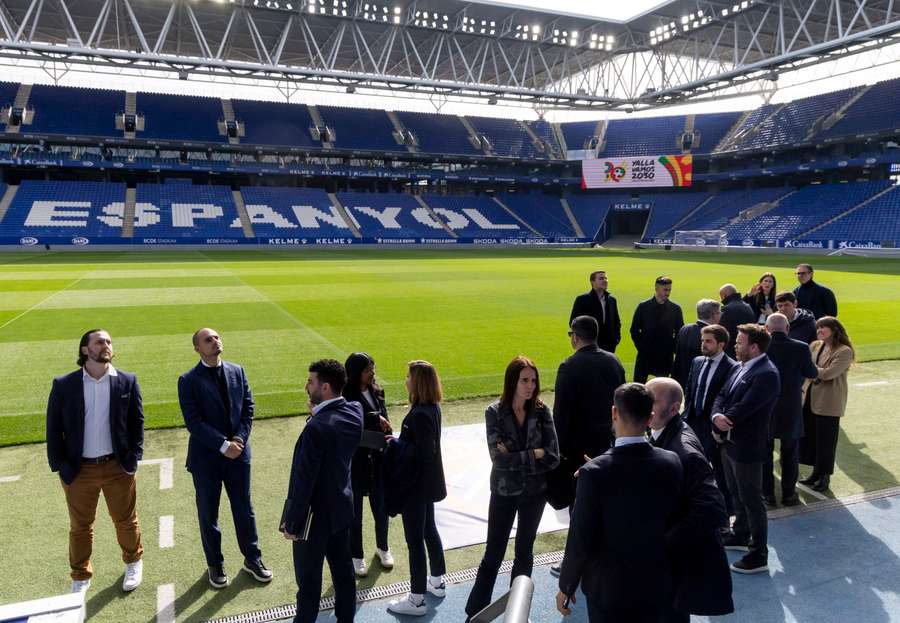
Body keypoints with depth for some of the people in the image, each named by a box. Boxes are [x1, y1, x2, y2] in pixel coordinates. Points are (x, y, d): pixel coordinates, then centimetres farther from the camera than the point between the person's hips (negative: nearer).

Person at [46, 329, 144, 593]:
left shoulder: (127, 382, -3)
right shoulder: (63, 385, -5)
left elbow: (137, 422, 2)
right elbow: (54, 428, -1)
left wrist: (134, 457, -4)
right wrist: (59, 465, -5)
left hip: (118, 467, 0)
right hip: (79, 470, 0)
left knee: (126, 521, 15)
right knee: (80, 527, 15)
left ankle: (133, 562, 40)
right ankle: (80, 577, 35)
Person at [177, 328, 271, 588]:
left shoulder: (237, 371, 2)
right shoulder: (189, 380, -10)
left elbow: (248, 408, 2)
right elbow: (193, 421, -16)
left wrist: (239, 438, -12)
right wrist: (223, 445, -20)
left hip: (238, 452, 3)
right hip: (206, 457, -3)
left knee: (244, 508, 14)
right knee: (208, 514, 13)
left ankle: (252, 558, 31)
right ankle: (215, 565, 32)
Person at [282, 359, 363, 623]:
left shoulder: (317, 427, -29)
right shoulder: (355, 412, -7)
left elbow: (303, 480, -24)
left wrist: (291, 522, -13)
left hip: (315, 515, -7)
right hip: (342, 506, 7)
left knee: (308, 577, 14)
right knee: (343, 568, 21)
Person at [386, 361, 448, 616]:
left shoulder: (419, 415, -27)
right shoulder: (432, 407, 2)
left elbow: (425, 454, -27)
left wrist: (396, 442, -18)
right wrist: (400, 439, -3)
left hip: (417, 484, -10)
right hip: (428, 481, 10)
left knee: (415, 539, 3)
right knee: (429, 530, 23)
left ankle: (416, 600, 16)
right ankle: (437, 581, 40)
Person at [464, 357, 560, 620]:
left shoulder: (541, 412, -8)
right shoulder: (494, 413, -14)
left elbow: (553, 457, -13)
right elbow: (499, 458, -22)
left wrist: (515, 459, -17)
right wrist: (534, 454, -17)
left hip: (534, 492, 2)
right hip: (503, 492, -2)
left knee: (524, 552, 17)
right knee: (493, 554, 6)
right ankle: (475, 612, 21)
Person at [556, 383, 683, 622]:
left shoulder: (594, 472, -24)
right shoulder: (672, 463, -12)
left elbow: (580, 542, -18)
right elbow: (674, 523, 0)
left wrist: (566, 587, -3)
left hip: (608, 589, -3)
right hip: (656, 586, 4)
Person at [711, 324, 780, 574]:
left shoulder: (766, 374, -22)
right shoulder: (741, 367, 7)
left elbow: (743, 409, -25)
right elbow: (722, 396, 6)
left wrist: (724, 421, -10)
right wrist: (717, 416, -13)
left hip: (747, 446, -9)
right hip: (729, 441, 9)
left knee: (751, 500, 3)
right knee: (736, 494, 23)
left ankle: (759, 555, 16)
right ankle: (741, 536, 42)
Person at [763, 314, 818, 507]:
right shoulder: (801, 348, -14)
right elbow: (812, 374, -1)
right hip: (791, 411, 0)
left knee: (764, 454, 13)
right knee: (790, 455, 15)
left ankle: (767, 494, 21)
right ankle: (789, 494, 24)